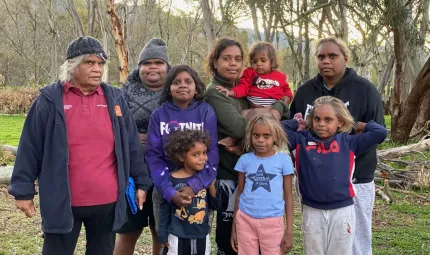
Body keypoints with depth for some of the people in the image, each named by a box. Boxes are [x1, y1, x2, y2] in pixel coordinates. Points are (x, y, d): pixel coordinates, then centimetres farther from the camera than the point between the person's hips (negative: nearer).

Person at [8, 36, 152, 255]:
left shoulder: (114, 99, 4)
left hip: (107, 201, 3)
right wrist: (23, 190, -3)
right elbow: (30, 148, -2)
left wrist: (141, 182, 7)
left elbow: (131, 145, 7)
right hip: (62, 202, -2)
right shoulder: (50, 100, -4)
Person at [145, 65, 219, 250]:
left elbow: (211, 153, -8)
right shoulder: (159, 115, -1)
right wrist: (170, 192, -18)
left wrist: (194, 185, -21)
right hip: (165, 190, 1)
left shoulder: (206, 112, -3)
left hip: (200, 189, 0)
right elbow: (154, 156, -6)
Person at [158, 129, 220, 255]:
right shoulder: (171, 179, -13)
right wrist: (163, 235, -1)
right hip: (178, 237, -3)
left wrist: (211, 186, -11)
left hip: (202, 236, 3)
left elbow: (215, 206, 4)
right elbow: (164, 208, -4)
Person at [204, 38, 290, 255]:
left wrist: (275, 110, -18)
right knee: (229, 229, 1)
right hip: (228, 171, -7)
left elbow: (282, 104, 4)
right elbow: (238, 127, -26)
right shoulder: (215, 93, -12)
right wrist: (269, 116, -13)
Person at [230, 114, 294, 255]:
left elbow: (288, 197, 2)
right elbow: (239, 194, 9)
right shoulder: (244, 160, 2)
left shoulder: (284, 160, -2)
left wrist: (289, 230, 0)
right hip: (245, 219, 2)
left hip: (273, 221, -1)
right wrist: (234, 227, 10)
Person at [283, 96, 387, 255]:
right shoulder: (302, 140, 4)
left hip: (342, 210, 0)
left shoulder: (348, 142, 1)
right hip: (312, 211, 1)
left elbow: (380, 132, -5)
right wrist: (297, 123, 8)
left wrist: (359, 125, 7)